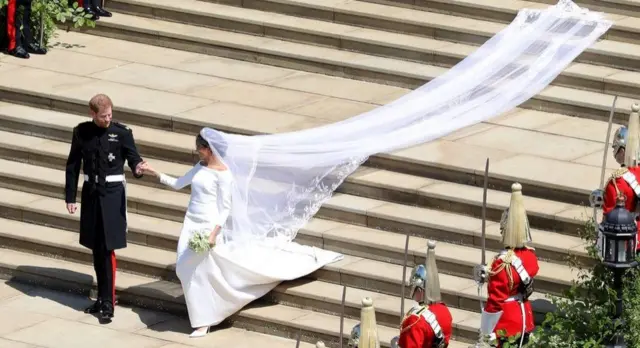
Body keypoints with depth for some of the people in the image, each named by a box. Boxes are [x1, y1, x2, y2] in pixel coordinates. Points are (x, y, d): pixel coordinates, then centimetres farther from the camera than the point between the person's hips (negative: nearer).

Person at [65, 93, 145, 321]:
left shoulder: (122, 133, -7)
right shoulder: (81, 132, 1)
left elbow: (134, 158, -6)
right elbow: (73, 166, 7)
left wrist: (137, 169, -30)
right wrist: (70, 197, 6)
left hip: (113, 193, -4)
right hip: (91, 192, 4)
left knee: (107, 249, -7)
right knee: (96, 249, 11)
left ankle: (108, 302, -3)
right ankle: (102, 297, 23)